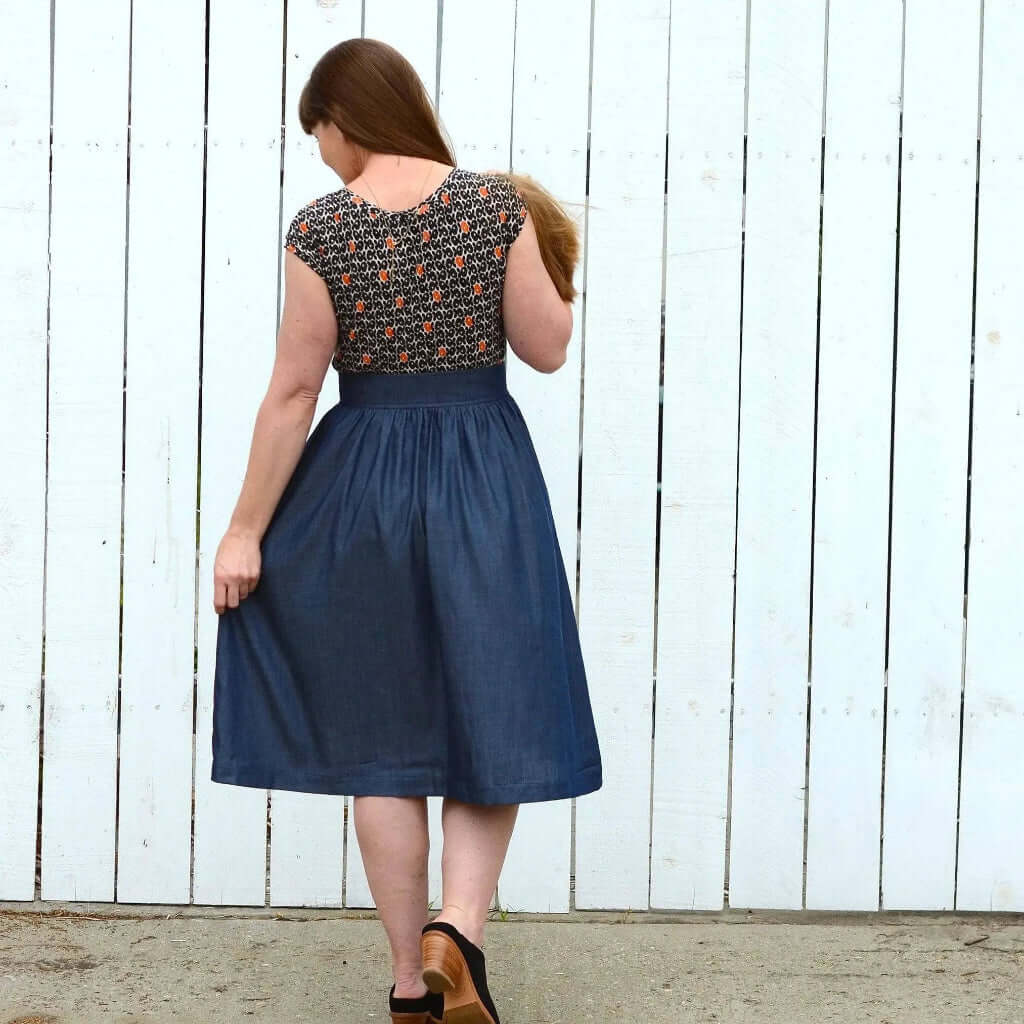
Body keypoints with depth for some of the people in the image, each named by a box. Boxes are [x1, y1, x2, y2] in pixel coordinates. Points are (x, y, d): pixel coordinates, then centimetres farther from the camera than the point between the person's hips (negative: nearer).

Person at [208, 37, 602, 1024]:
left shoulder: (320, 229, -8)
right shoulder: (498, 204, -5)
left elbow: (293, 391, -8)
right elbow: (547, 347, -1)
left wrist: (246, 530, -2)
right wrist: (549, 267, 19)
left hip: (363, 484, 0)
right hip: (486, 477, 0)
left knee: (382, 738, 10)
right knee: (489, 721, 9)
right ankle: (455, 932, -11)